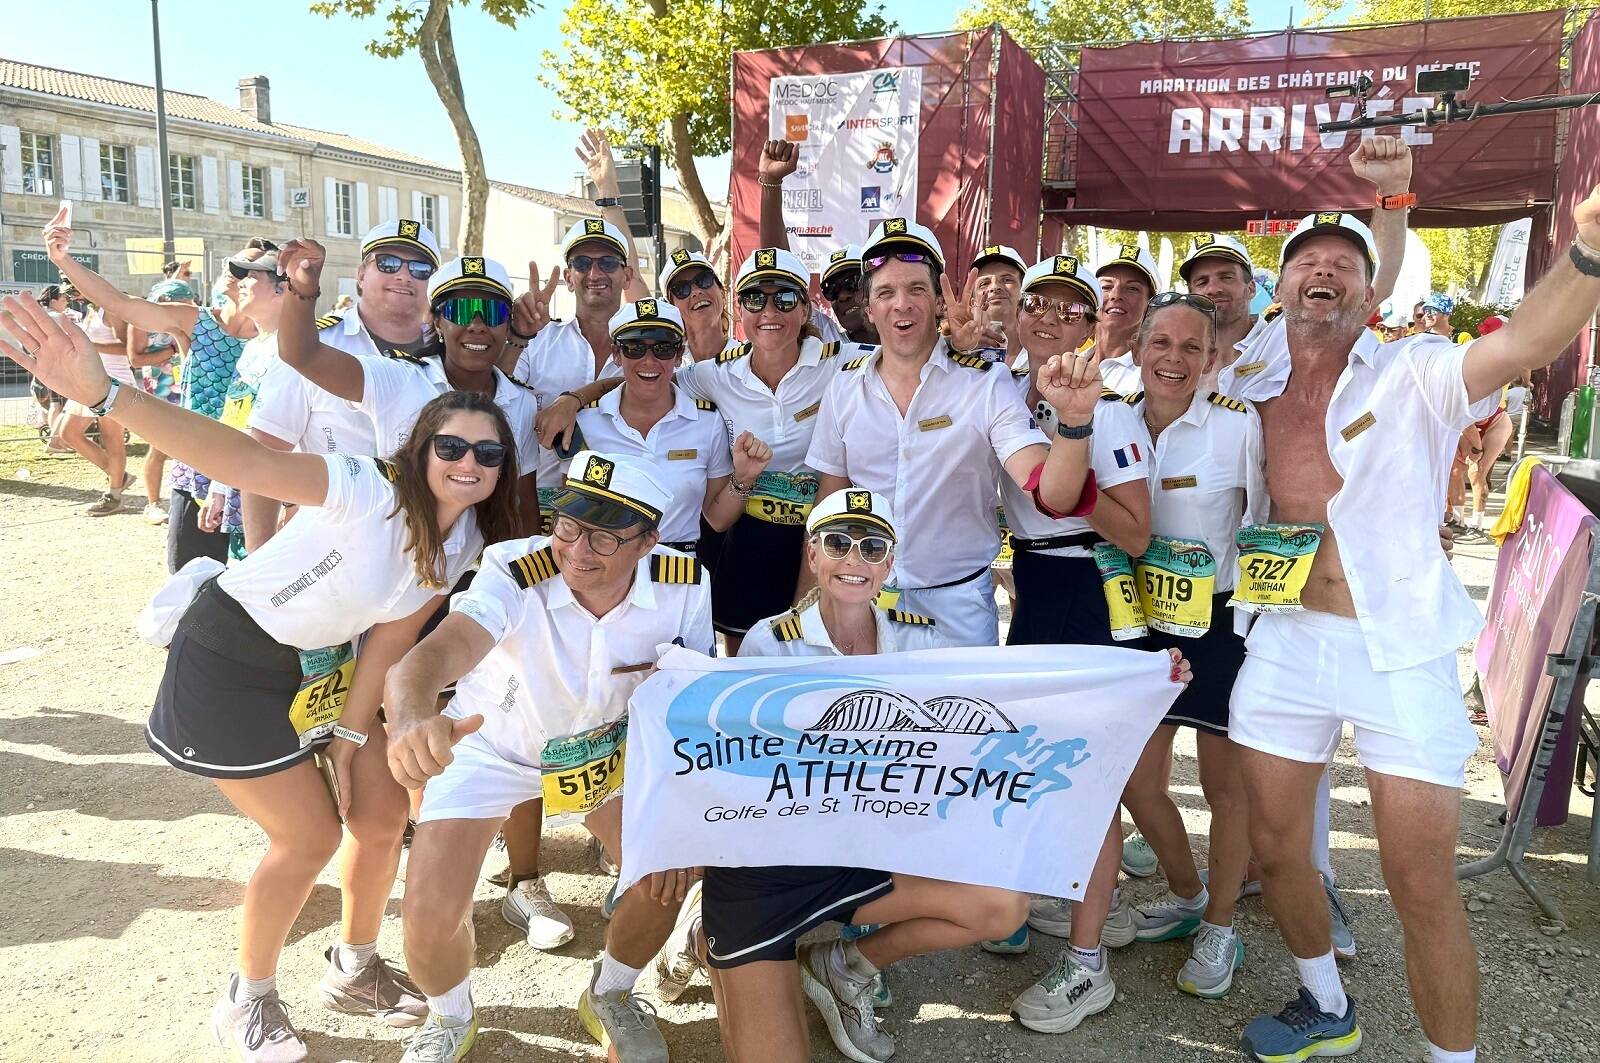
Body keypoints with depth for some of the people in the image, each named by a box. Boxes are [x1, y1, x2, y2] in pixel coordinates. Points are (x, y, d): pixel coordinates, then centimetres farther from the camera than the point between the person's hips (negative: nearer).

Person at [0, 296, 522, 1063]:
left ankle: (354, 970, 33)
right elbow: (244, 461, -44)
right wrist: (103, 393, -56)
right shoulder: (370, 493, -29)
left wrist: (352, 735, -1)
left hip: (317, 662, 7)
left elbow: (393, 635, -1)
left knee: (382, 817, 7)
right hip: (230, 658, -7)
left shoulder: (464, 539, -7)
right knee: (309, 837, -3)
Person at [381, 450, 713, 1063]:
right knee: (430, 919, -12)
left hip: (602, 744, 3)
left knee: (668, 875, -11)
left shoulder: (685, 586, -25)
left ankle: (610, 996, 23)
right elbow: (432, 655, -53)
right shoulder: (515, 573, -35)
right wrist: (413, 721, -75)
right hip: (489, 743, -2)